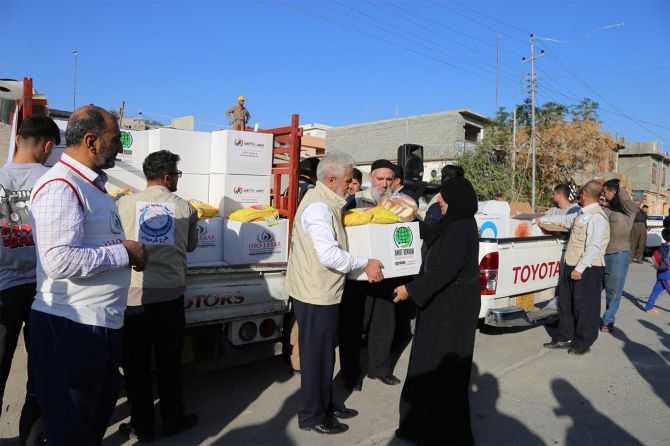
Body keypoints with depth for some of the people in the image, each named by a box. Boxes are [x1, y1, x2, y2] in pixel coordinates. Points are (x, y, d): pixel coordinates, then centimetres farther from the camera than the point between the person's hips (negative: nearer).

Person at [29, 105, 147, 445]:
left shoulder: (91, 184, 12)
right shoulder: (61, 186, -20)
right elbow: (61, 260, -30)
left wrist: (127, 251, 3)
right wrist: (125, 253, -19)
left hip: (102, 322, 10)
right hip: (71, 326, -10)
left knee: (100, 410, 26)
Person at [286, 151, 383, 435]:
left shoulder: (324, 203, 13)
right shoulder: (318, 207, -21)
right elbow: (330, 255, -28)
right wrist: (365, 264, -18)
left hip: (321, 292, 10)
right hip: (316, 294, -10)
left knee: (325, 352, 20)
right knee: (317, 355, 4)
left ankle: (325, 405, 35)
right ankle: (312, 416, 20)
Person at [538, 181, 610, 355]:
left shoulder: (596, 217, -17)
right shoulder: (581, 214, 12)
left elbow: (594, 247, -23)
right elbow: (565, 219, 32)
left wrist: (580, 268, -25)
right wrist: (544, 219, 43)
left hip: (587, 269, -9)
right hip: (571, 266, 9)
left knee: (584, 307, 3)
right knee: (565, 303, 15)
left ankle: (583, 343, 17)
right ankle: (564, 338, 26)